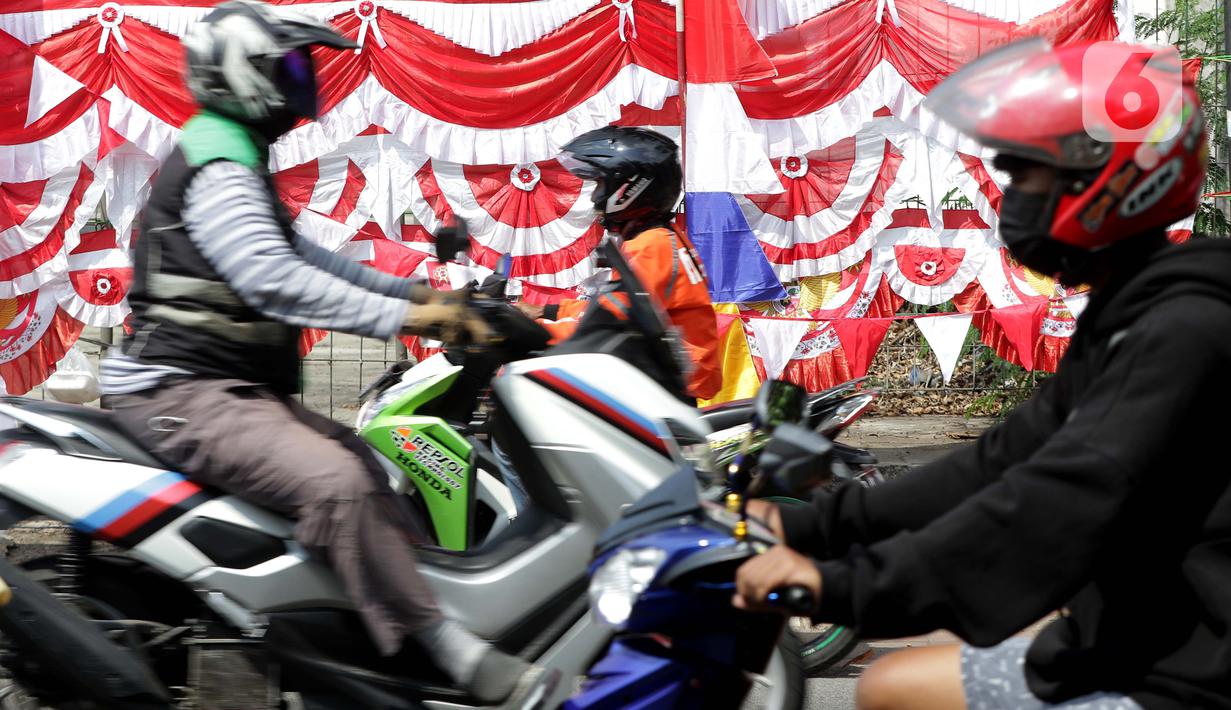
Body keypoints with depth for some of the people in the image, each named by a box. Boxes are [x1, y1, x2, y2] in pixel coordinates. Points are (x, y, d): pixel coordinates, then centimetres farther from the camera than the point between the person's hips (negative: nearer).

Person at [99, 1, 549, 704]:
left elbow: (302, 255, 22)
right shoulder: (218, 172, -16)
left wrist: (412, 290, 14)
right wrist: (404, 318, -29)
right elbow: (276, 282, -29)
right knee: (334, 481, -28)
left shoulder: (238, 162, 19)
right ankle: (449, 649, -26)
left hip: (227, 384, 12)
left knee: (363, 463, 14)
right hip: (183, 391, -12)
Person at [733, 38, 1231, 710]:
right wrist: (816, 526, 7)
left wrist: (851, 586, -31)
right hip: (1119, 649, 10)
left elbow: (1057, 503, -30)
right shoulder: (1123, 316, 11)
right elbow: (1008, 458, 11)